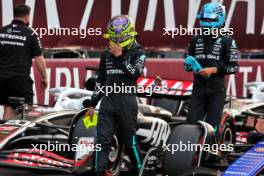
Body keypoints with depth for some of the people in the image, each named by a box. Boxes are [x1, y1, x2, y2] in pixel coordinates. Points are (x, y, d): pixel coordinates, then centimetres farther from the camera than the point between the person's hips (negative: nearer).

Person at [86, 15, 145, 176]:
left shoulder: (138, 53, 2)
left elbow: (135, 73, -15)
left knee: (130, 140, 1)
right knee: (102, 141, -5)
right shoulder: (106, 55, 14)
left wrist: (120, 56, -13)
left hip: (126, 101, -4)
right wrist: (92, 104, 18)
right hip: (108, 100, 4)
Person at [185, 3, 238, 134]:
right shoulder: (196, 40, 14)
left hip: (217, 89, -4)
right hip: (198, 88, 4)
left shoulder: (227, 41, 0)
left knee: (212, 126, -5)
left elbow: (234, 67, -3)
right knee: (191, 123, -3)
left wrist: (214, 70, -15)